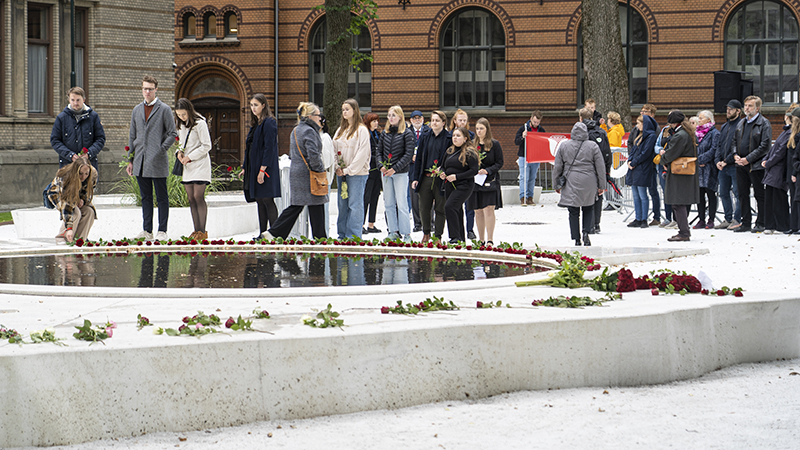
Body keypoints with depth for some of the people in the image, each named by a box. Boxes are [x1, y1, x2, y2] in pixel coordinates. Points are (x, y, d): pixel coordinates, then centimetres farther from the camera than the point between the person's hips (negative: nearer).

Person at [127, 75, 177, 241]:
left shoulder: (164, 109, -1)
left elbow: (172, 134, -2)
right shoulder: (137, 110, 14)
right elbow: (132, 136, 17)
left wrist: (161, 150, -11)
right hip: (140, 162, 5)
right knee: (145, 197, 9)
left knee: (161, 197, 0)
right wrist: (130, 160, 12)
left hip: (157, 162, -5)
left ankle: (162, 231, 3)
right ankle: (147, 231, 13)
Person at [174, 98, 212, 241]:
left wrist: (190, 157, -14)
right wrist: (179, 152, 2)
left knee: (198, 197, -12)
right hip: (187, 165, 7)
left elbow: (206, 146, -10)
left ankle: (202, 231, -10)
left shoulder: (200, 123, -10)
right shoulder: (181, 125, 12)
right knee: (191, 198, 3)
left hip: (200, 164, -7)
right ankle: (196, 231, 6)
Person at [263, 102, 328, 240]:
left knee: (296, 206, 11)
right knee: (316, 207, -1)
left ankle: (273, 233, 8)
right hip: (308, 175, -9)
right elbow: (313, 154, -22)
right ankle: (320, 238, 5)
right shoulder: (309, 131, -14)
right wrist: (319, 169, -12)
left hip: (296, 172, 9)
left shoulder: (295, 131, 16)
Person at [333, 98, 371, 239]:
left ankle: (353, 236, -5)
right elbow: (334, 149, 16)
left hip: (357, 173, -6)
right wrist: (338, 168, 0)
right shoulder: (341, 130, 15)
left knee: (355, 205, -6)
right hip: (341, 173, 6)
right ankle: (342, 235, 12)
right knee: (342, 205, 7)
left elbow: (363, 153, -12)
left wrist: (349, 170, -12)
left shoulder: (362, 130, -6)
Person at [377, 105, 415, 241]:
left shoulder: (407, 133, -4)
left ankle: (406, 234, -2)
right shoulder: (384, 133, 11)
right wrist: (381, 166, -5)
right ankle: (394, 232, 13)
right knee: (388, 204, 6)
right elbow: (379, 151, 13)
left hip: (401, 173, -5)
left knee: (401, 203, -7)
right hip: (386, 173, 5)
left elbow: (409, 154, -9)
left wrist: (395, 168, -16)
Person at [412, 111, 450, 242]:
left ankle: (437, 235, 11)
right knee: (424, 208, 8)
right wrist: (416, 178, 8)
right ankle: (426, 233, 23)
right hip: (426, 177, 4)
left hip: (440, 179, -4)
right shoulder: (426, 138, 12)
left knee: (440, 209, 2)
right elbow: (419, 158, 13)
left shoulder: (449, 139, -3)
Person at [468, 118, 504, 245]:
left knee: (488, 209, -12)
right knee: (478, 212, 6)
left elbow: (500, 163, -1)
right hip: (475, 181, 4)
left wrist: (487, 171, -16)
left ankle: (490, 240, -11)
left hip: (490, 181, -4)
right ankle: (481, 240, 14)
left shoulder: (494, 144, 0)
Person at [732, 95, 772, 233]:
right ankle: (746, 223, 15)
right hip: (741, 165, 7)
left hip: (756, 165, -7)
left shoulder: (764, 124, -7)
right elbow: (735, 141, 20)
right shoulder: (741, 123, 15)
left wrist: (748, 159, -16)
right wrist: (735, 155, -1)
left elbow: (765, 146, -14)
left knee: (759, 195, 0)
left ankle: (760, 224, 6)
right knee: (743, 195, 8)